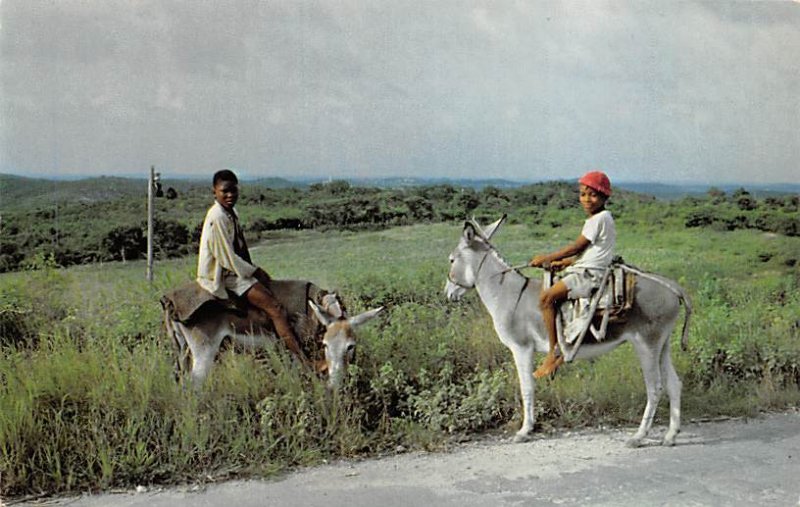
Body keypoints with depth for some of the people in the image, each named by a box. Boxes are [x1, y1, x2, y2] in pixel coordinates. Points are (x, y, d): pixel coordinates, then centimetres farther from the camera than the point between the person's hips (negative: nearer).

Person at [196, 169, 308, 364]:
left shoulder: (231, 213, 11)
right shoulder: (217, 217, -19)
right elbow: (227, 257, -20)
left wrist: (255, 269, 7)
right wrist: (255, 271, -12)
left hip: (238, 269, 11)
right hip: (227, 274, -11)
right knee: (275, 308, -19)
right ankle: (303, 360, -24)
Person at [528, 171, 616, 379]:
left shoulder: (600, 218, -11)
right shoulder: (596, 219, 20)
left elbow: (577, 247, -13)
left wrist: (546, 259, -8)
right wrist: (564, 263, 12)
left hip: (590, 274, -11)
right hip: (586, 270, 11)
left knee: (546, 297, -22)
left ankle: (554, 353, -18)